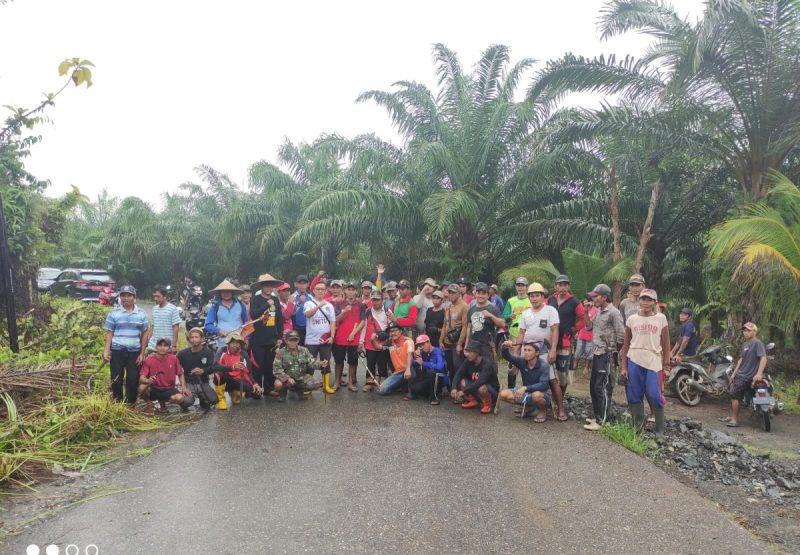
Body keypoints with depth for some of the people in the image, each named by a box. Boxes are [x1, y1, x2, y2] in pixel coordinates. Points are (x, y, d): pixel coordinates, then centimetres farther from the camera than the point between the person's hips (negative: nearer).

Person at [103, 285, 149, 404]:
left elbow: (144, 334, 6)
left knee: (133, 379, 3)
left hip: (134, 351, 1)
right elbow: (109, 333, 0)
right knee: (116, 379, 6)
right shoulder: (114, 312, 1)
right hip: (117, 351, -1)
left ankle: (130, 404, 14)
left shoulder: (141, 314, 5)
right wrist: (106, 351, -8)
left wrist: (142, 353, 0)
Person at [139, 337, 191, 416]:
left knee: (180, 398, -28)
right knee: (142, 388, -34)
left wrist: (184, 388, -9)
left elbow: (180, 374, 5)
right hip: (153, 390, -1)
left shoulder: (173, 359, -7)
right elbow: (141, 378, -17)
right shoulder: (148, 360, -11)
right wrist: (148, 381, -41)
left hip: (168, 389, 2)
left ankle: (162, 402, 8)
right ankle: (149, 403, 1)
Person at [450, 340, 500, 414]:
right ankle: (473, 401, 5)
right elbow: (458, 374, -15)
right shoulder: (468, 361, -8)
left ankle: (487, 405, -7)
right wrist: (454, 388, -33)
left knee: (482, 388, -38)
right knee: (461, 382, -17)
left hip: (492, 391, -6)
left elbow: (480, 382, -38)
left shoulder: (487, 363, -27)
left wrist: (464, 391, -39)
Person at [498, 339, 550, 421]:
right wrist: (504, 348, -40)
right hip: (527, 394, 5)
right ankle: (528, 407, 9)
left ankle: (543, 411, -4)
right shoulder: (522, 361, -8)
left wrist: (525, 388, -43)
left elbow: (543, 385, -31)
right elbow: (507, 356, -17)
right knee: (503, 394, -14)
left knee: (536, 395, -41)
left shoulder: (544, 366, -21)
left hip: (542, 394, -5)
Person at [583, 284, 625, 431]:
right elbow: (589, 327, 14)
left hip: (607, 355, -9)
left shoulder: (613, 312, -14)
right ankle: (597, 416, 24)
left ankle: (601, 421, -2)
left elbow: (621, 335, -15)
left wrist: (614, 350, -2)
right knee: (593, 386, 13)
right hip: (596, 353, 9)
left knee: (603, 388, -7)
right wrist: (586, 312, 3)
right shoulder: (598, 311, 12)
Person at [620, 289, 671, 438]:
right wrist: (623, 366, 5)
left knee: (655, 396, -7)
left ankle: (660, 429, 8)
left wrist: (666, 363, 1)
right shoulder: (632, 319, 5)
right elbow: (626, 344, 8)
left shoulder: (661, 318, 2)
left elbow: (665, 344, 5)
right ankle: (638, 427, 20)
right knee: (635, 396, 6)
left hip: (654, 362, -2)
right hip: (634, 362, 2)